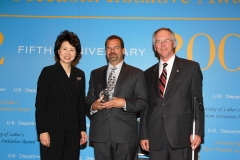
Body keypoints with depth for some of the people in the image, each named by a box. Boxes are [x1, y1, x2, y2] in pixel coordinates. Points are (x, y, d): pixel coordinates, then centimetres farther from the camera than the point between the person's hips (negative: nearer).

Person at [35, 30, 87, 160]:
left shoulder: (80, 74, 11)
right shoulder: (48, 72, -2)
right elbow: (40, 103, -6)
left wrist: (83, 129, 9)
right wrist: (42, 131, -12)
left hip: (73, 131, 4)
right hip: (53, 129, -4)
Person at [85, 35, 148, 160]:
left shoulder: (136, 73, 7)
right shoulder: (95, 74, 16)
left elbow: (142, 102, 1)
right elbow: (88, 100, 14)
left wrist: (124, 103, -15)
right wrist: (93, 106, -8)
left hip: (125, 134, -2)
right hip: (100, 134, 3)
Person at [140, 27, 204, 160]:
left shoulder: (191, 67, 4)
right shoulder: (148, 74, 14)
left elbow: (197, 102, -1)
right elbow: (145, 106, 12)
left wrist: (197, 132, -8)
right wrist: (143, 135, 7)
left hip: (182, 135, -3)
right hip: (156, 138, 3)